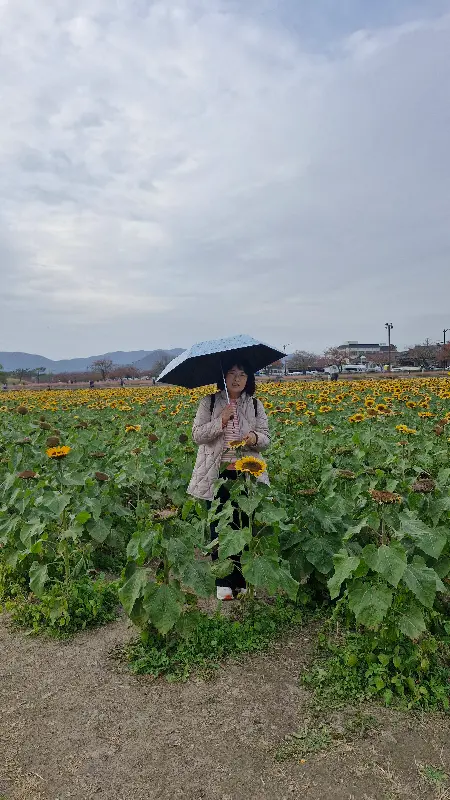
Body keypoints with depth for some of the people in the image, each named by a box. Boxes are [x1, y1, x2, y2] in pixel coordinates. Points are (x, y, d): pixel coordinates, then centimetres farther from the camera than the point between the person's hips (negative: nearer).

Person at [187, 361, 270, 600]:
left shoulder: (255, 405, 7)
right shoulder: (209, 402, 2)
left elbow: (265, 439, 7)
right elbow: (197, 435, -5)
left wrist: (255, 438, -16)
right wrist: (220, 421, -18)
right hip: (217, 474, -1)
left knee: (243, 526, 4)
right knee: (219, 528, 6)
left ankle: (241, 580, 19)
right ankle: (223, 583, 18)